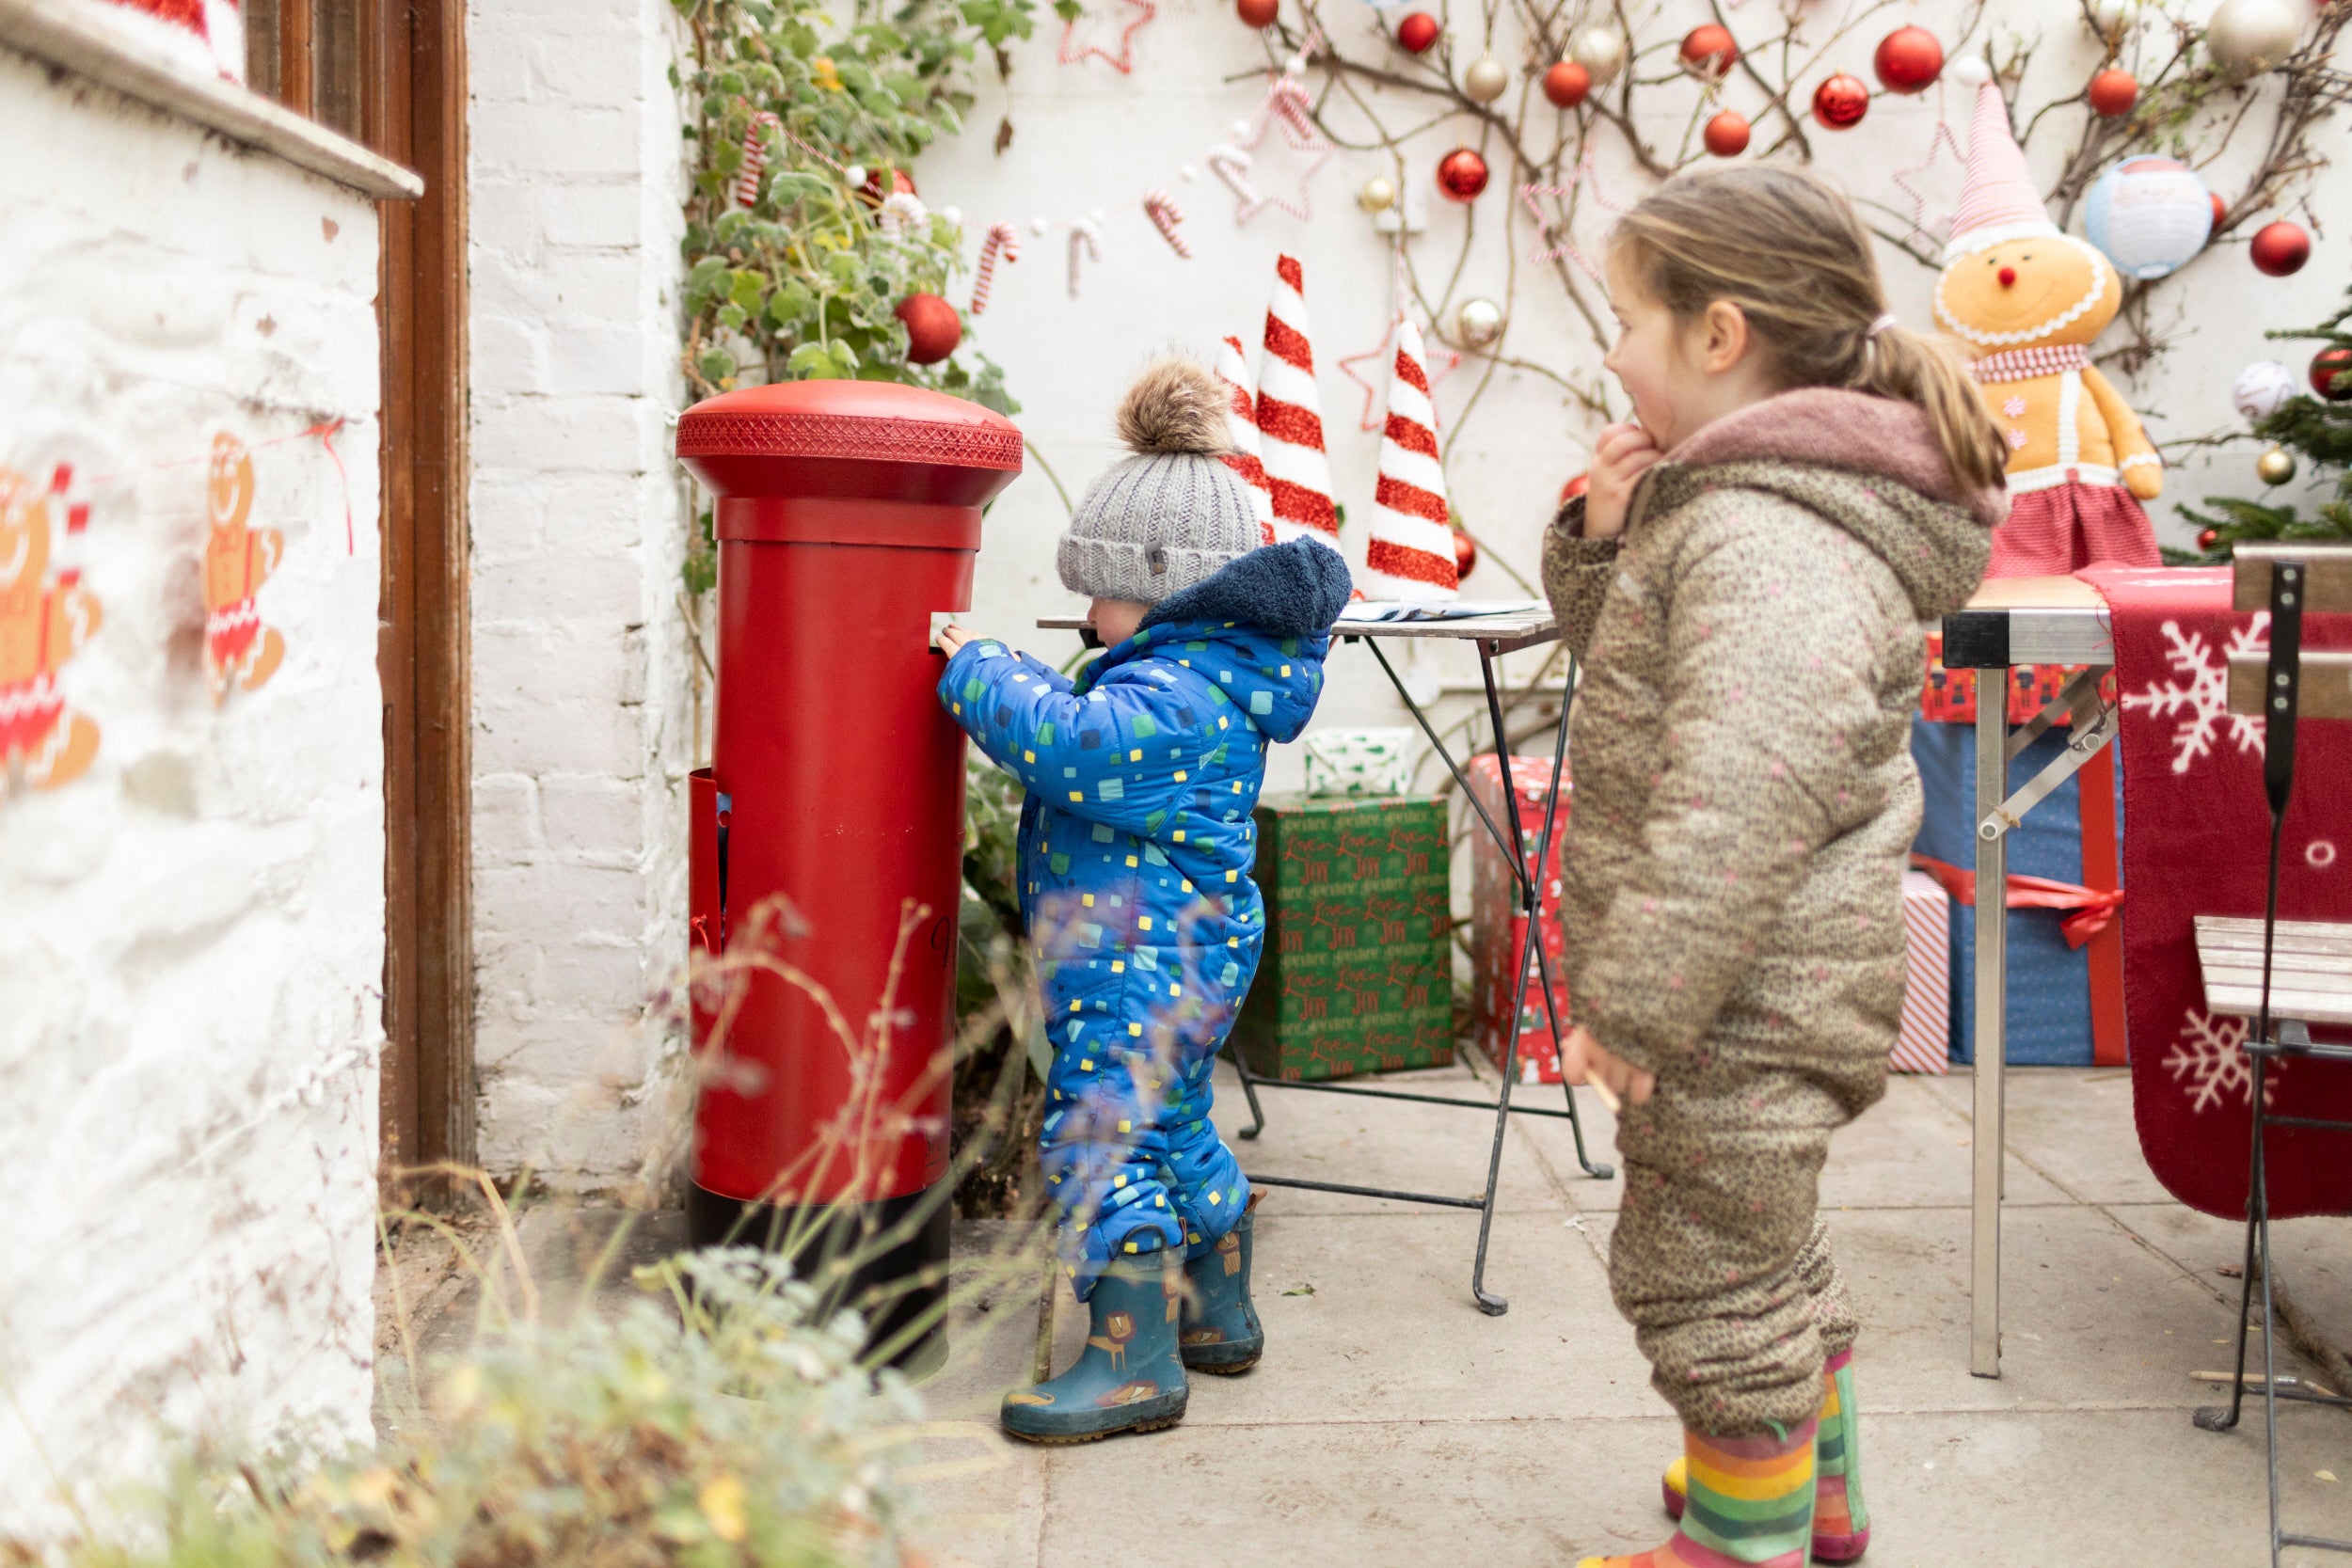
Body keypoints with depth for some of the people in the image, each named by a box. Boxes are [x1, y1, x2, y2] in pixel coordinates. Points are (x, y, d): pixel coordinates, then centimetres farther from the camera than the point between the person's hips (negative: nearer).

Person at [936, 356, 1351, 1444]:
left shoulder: (1176, 694, -22)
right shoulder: (1201, 675, 13)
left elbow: (1067, 745, -32)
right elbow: (1085, 728, 26)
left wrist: (977, 671, -18)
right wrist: (1003, 678, 13)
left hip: (1141, 962, -11)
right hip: (1180, 954, 11)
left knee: (1100, 1134, -7)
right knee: (1175, 1127, 21)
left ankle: (1134, 1362, -1)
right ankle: (1219, 1315, 35)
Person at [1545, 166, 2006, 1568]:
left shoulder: (1763, 539, -24)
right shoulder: (1724, 504, 9)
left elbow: (1744, 798, -32)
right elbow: (1631, 659, 23)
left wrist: (1636, 1005, -28)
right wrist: (1607, 534, 4)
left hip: (1737, 1010, -11)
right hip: (1763, 1002, 11)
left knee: (1709, 1274, 5)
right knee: (1767, 1247, 26)